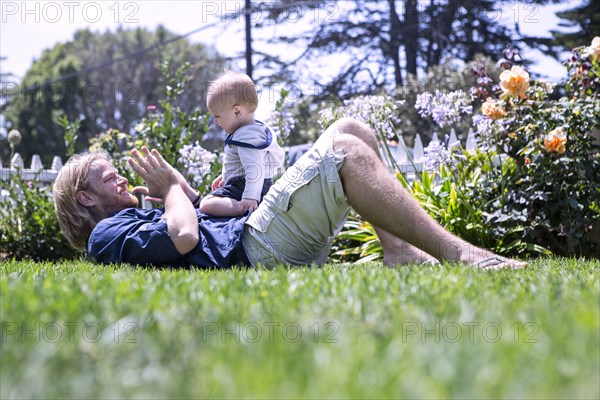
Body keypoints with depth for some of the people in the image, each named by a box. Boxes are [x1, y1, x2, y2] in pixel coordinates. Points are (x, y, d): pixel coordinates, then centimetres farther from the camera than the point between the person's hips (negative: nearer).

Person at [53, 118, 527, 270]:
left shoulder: (138, 221, 32)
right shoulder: (109, 234, 0)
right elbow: (186, 238, -18)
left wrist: (181, 188, 21)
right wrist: (173, 186, 0)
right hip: (255, 251, -10)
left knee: (352, 129, 7)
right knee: (346, 150, -20)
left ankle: (399, 250, -7)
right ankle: (458, 253, -28)